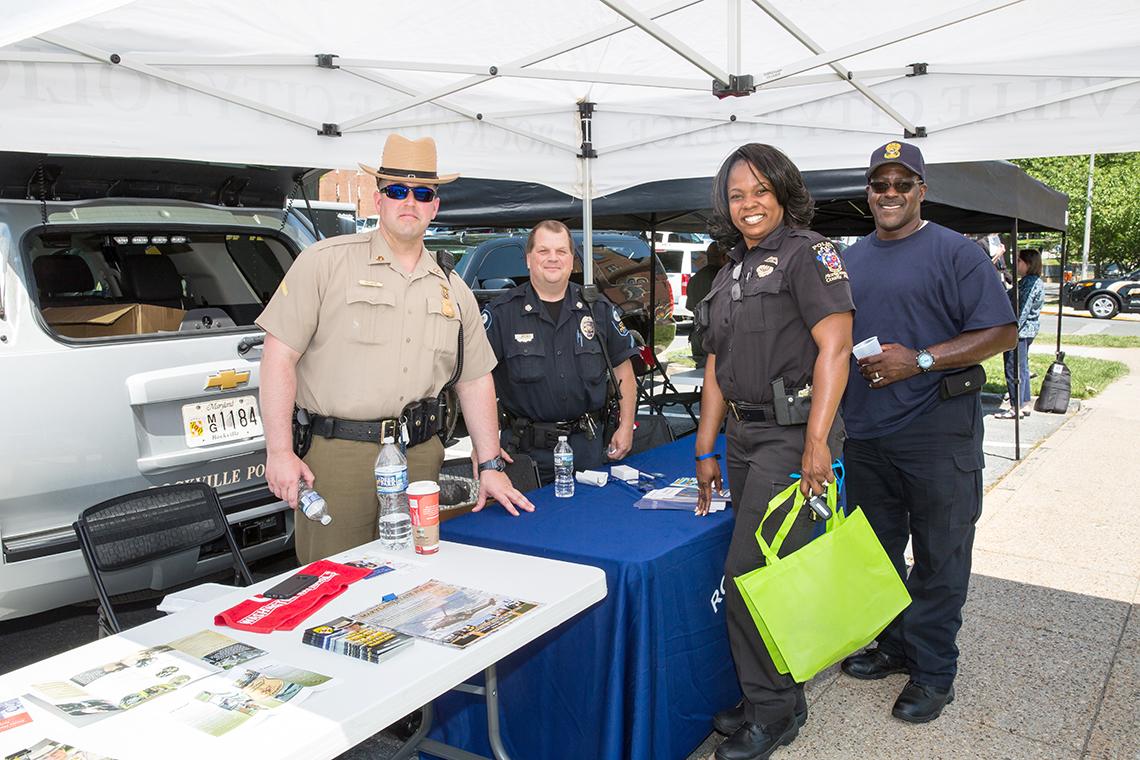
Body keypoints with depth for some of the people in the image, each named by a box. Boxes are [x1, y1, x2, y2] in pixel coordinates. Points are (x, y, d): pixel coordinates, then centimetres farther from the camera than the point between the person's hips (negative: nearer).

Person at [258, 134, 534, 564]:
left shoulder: (453, 290, 14)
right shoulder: (326, 261, -2)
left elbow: (475, 381, 16)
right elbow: (280, 355, -6)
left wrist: (491, 467, 11)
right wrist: (280, 451, -12)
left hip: (420, 456, 5)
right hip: (338, 455, -4)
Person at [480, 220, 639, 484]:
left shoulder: (598, 309, 4)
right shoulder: (501, 313, -5)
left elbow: (623, 368, 11)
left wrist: (626, 426, 5)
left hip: (588, 443, 3)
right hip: (527, 448, -2)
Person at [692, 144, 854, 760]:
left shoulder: (808, 253, -5)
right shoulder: (731, 271, 17)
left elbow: (834, 347, -15)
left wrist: (817, 443, -22)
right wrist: (705, 450, 15)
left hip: (792, 433, -7)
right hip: (743, 434, 7)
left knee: (749, 574, -7)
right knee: (764, 572, 11)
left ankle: (773, 710, 11)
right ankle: (779, 696, 26)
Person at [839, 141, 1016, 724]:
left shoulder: (955, 253, -5)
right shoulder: (849, 260, 13)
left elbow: (1000, 332, -10)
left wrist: (920, 361, -19)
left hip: (935, 433, -6)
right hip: (864, 434, 6)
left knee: (937, 558, 4)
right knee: (875, 550, 16)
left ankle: (932, 670, 18)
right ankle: (894, 644, 33)